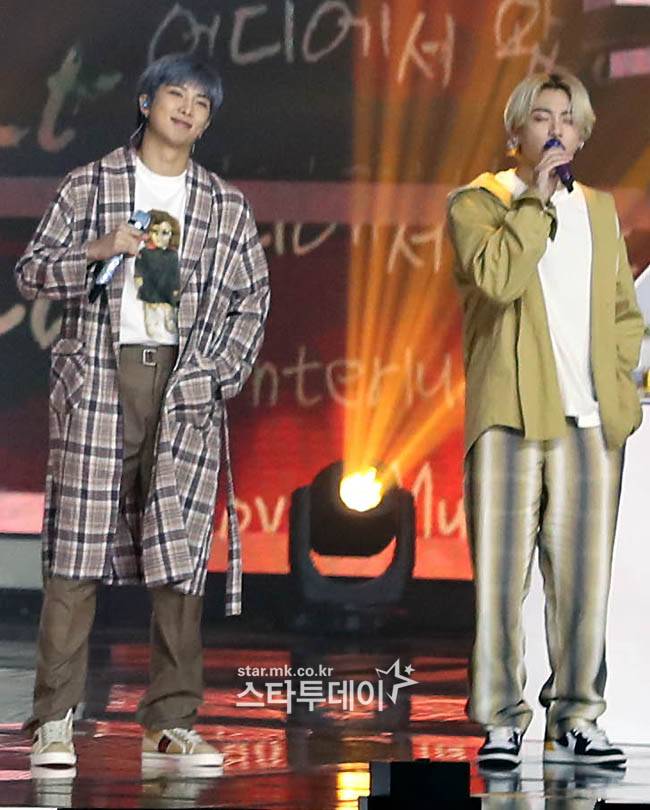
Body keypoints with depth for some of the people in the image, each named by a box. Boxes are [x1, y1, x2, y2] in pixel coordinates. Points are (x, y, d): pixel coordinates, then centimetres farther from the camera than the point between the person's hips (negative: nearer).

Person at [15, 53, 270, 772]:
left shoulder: (226, 208, 14)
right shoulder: (88, 187, 9)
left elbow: (252, 299, 14)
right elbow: (31, 274, 6)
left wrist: (221, 377, 1)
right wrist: (100, 250, -11)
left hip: (185, 388, 2)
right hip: (96, 379, -2)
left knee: (181, 556, -2)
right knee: (77, 548, -7)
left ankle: (169, 725, 2)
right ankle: (54, 721, -6)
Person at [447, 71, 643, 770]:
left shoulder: (599, 210, 21)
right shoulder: (477, 203, 4)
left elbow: (625, 312, 23)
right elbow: (496, 277, -16)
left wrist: (618, 385, 9)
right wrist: (537, 200, -9)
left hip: (590, 419, 4)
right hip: (512, 414, -4)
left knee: (584, 575, 2)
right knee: (502, 573, -6)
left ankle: (575, 719, 9)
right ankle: (501, 722, -1)